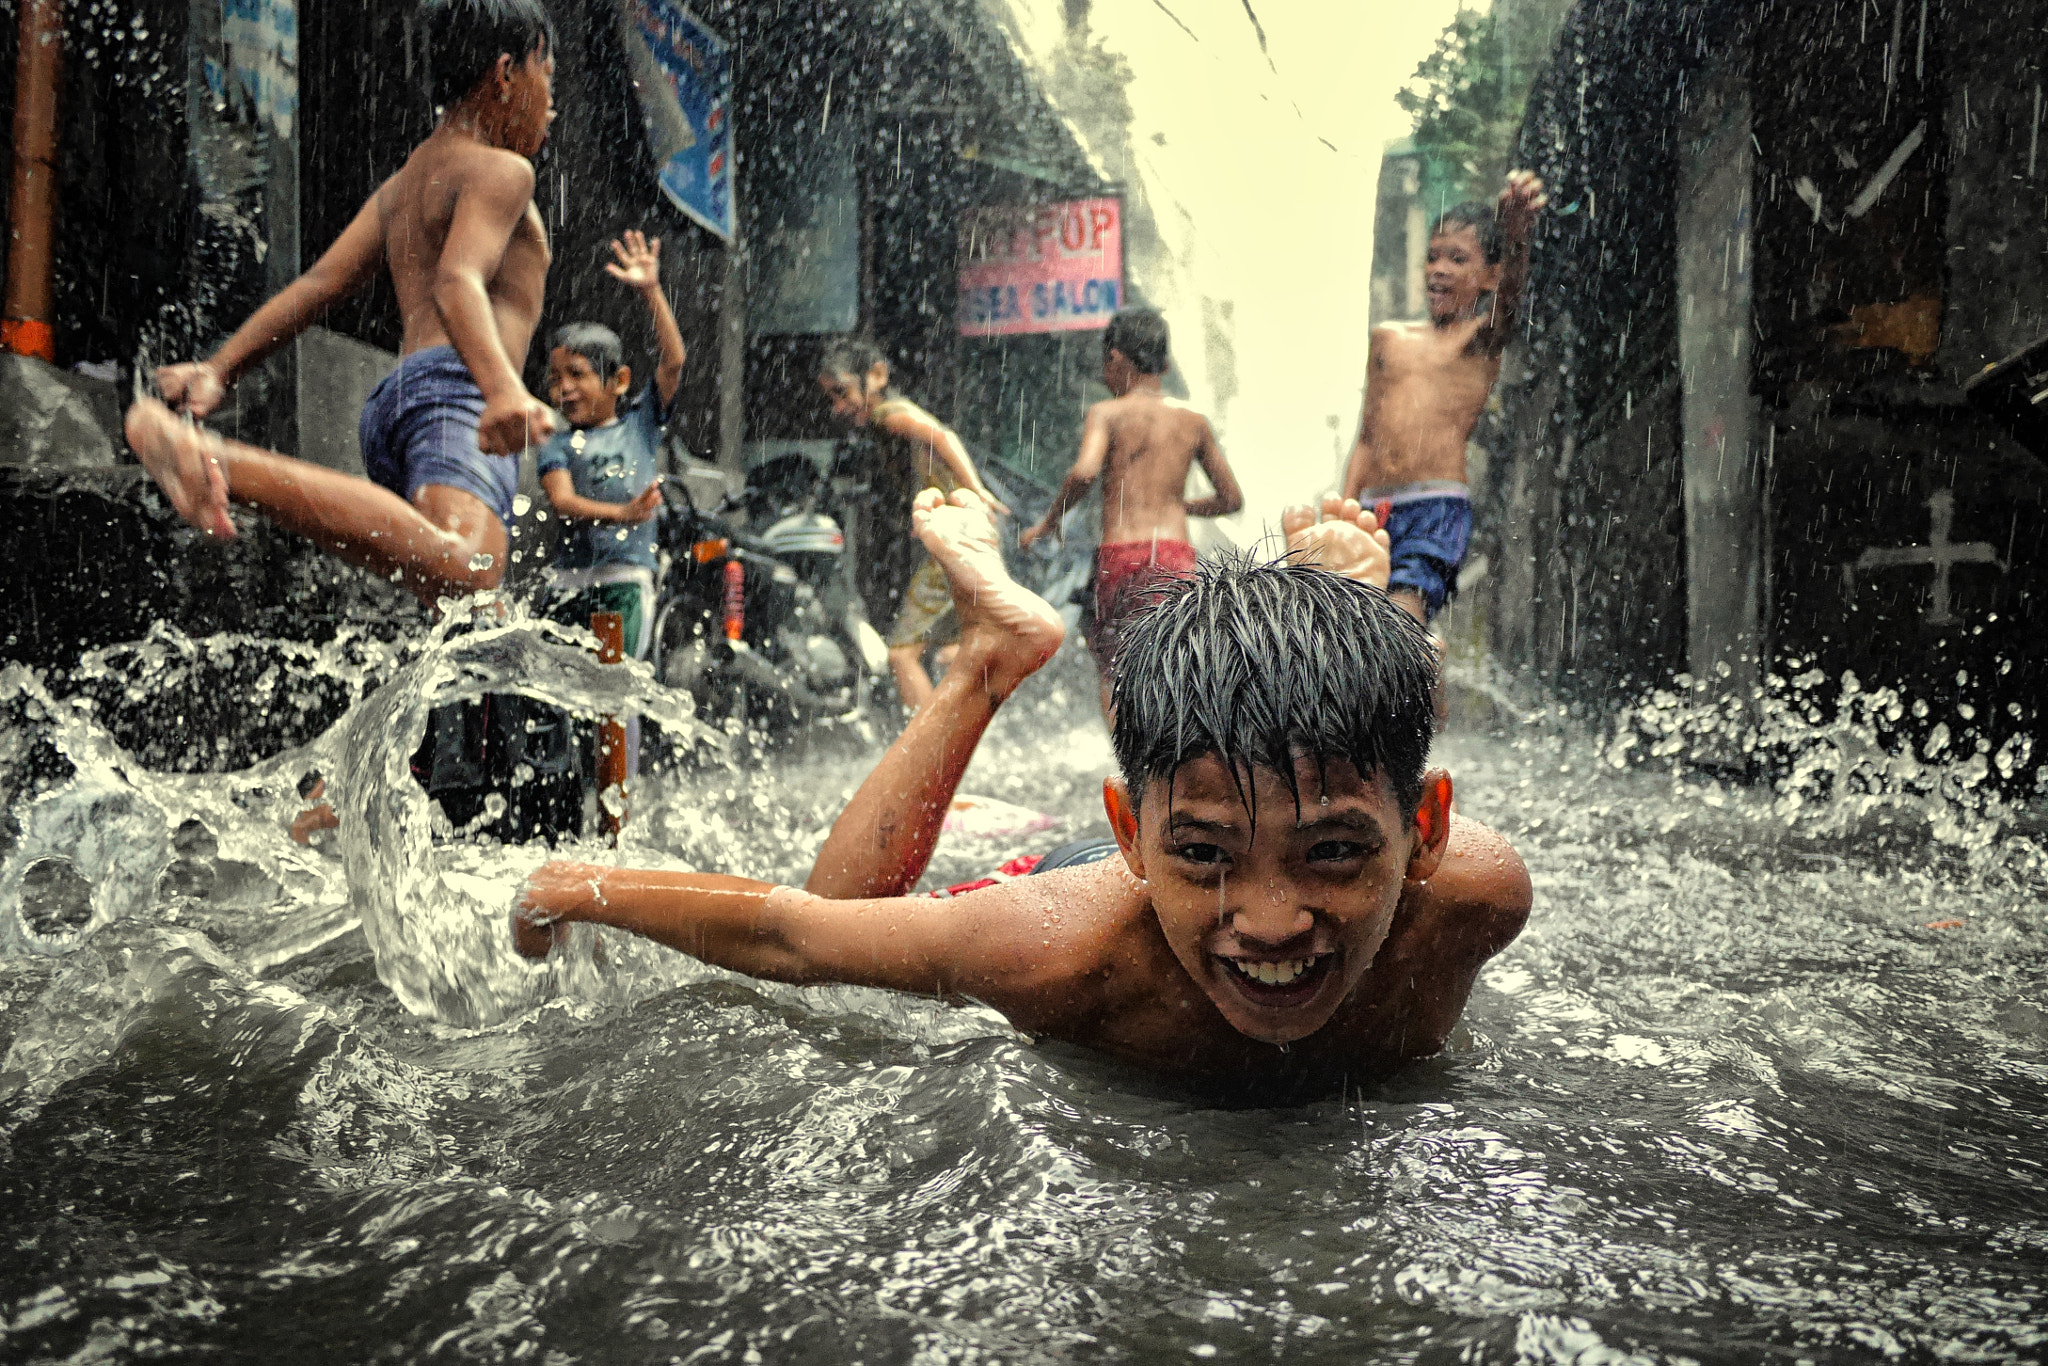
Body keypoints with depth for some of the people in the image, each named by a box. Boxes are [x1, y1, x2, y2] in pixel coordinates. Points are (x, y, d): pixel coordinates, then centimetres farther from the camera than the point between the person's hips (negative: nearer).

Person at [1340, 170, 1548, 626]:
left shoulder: (1484, 337, 8)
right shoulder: (1390, 338, 21)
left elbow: (1511, 289, -15)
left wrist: (1517, 233, -37)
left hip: (1438, 509, -5)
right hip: (1372, 512, 5)